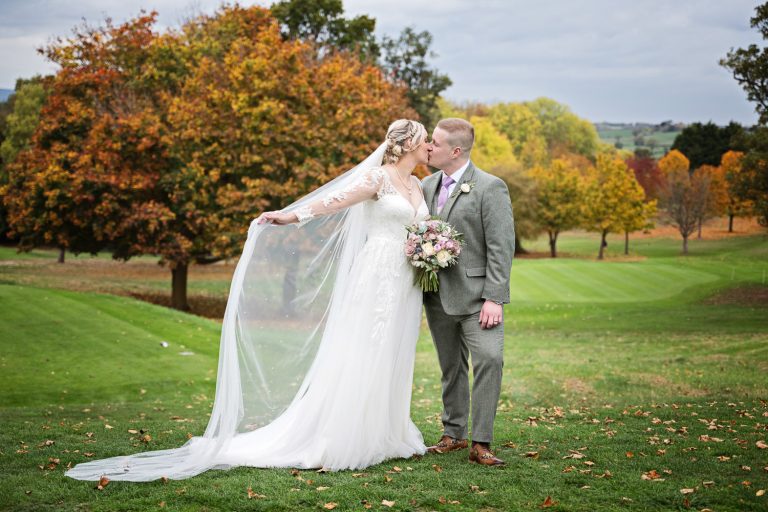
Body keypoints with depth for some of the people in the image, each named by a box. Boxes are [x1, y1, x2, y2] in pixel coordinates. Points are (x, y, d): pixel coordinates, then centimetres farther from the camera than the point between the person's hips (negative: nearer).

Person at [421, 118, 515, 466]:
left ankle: (481, 443, -13)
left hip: (476, 295, -6)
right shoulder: (427, 186, 10)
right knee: (451, 367, 14)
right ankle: (453, 434, 25)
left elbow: (501, 247, -12)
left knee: (489, 359, -16)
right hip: (438, 296, 6)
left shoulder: (490, 188, -9)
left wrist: (494, 298, -18)